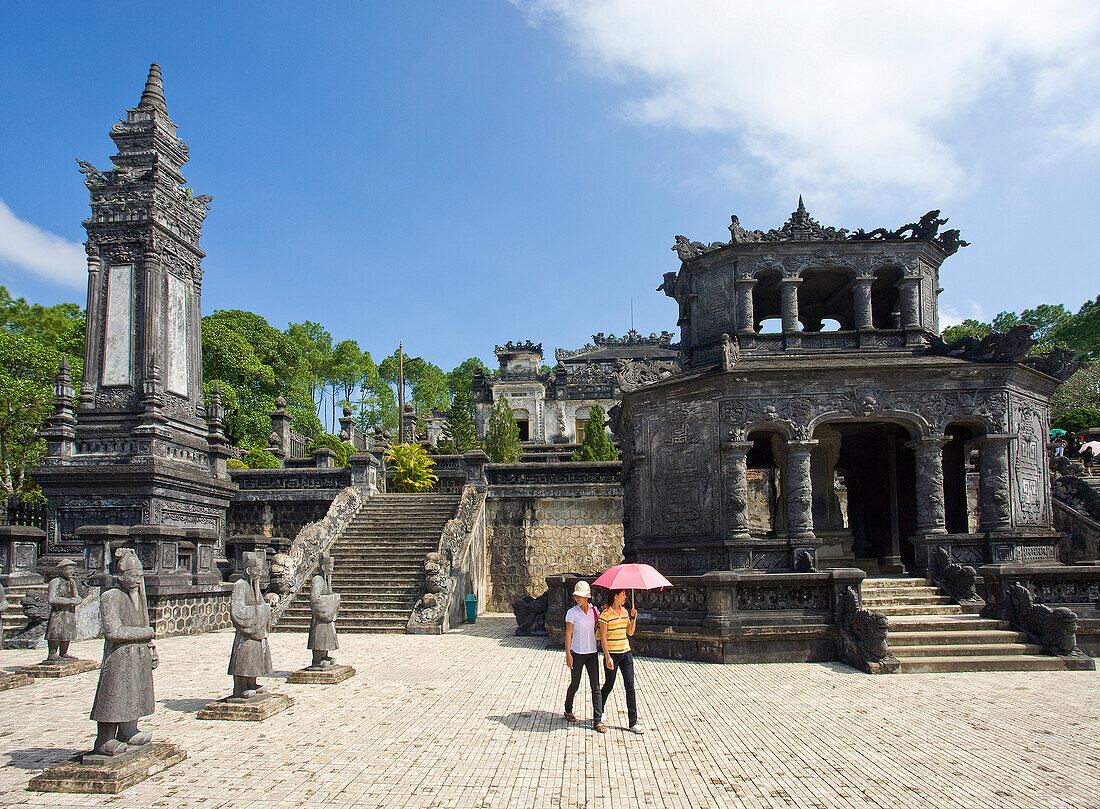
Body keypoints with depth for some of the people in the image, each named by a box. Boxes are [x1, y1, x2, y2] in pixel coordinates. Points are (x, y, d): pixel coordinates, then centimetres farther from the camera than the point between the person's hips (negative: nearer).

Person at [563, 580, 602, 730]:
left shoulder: (594, 610, 5)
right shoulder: (572, 612, -5)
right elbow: (568, 634, -7)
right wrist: (568, 655, -14)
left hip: (592, 653, 3)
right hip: (577, 653, -3)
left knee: (596, 686, -3)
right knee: (575, 684, 10)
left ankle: (597, 721, -1)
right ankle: (568, 710, 36)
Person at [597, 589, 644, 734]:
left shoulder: (624, 611, 9)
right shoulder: (606, 614, -11)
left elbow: (630, 632, 12)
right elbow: (603, 637, -13)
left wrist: (634, 618, -3)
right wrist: (607, 657, -18)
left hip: (626, 652, 5)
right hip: (612, 654, -5)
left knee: (630, 686, 1)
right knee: (609, 685, 8)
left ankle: (633, 722, 4)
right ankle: (599, 712, 33)